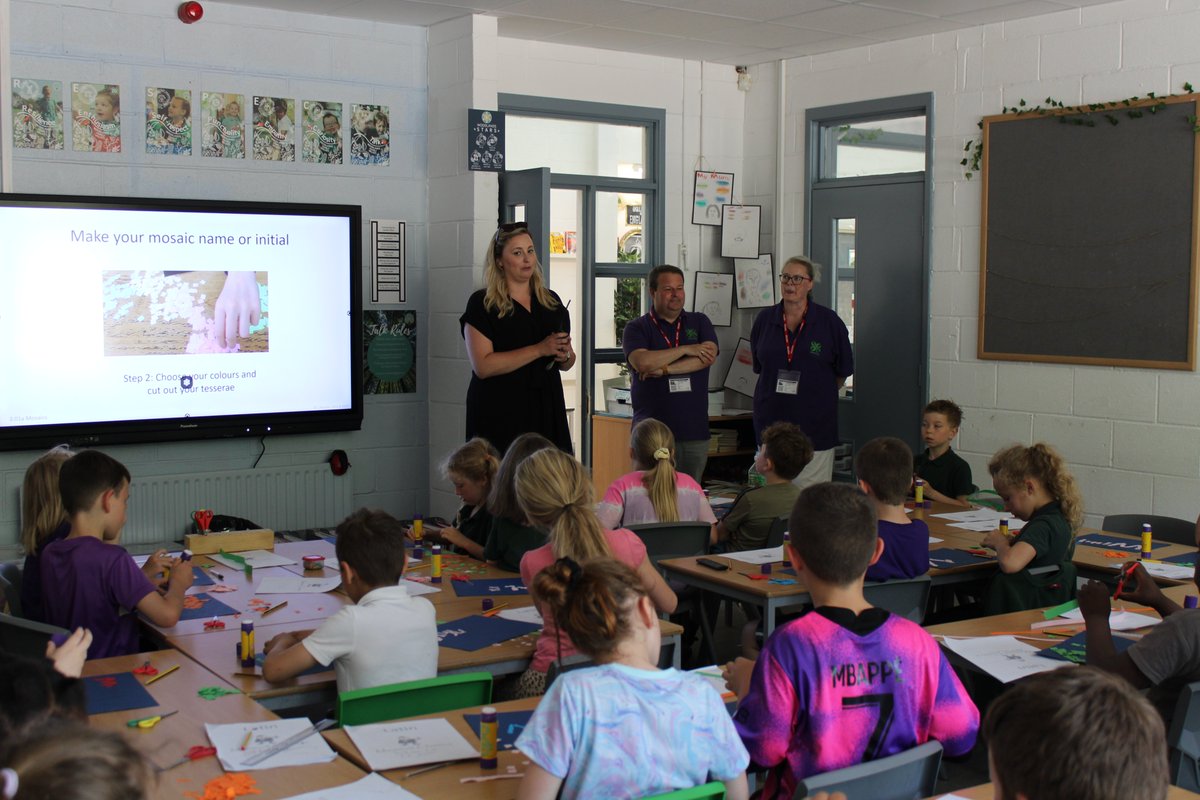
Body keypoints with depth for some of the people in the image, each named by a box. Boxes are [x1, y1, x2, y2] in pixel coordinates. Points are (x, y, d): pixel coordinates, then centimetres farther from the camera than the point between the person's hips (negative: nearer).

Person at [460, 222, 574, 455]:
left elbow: (568, 362, 23)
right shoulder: (482, 304, -2)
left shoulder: (551, 302, 15)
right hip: (500, 416, -4)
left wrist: (564, 356, -1)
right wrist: (540, 349, -16)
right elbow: (483, 366, -14)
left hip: (546, 411, 4)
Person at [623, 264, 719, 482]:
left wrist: (664, 369, -10)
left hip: (694, 429, 2)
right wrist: (686, 350, -8)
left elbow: (709, 356, -4)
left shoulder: (699, 322, 14)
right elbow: (642, 362, -13)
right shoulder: (637, 328, 6)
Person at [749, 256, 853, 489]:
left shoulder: (829, 321, 0)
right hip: (771, 421, 2)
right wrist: (780, 391, 13)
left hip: (815, 425, -2)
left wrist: (817, 394, 12)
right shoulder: (765, 319, 6)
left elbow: (842, 373, 8)